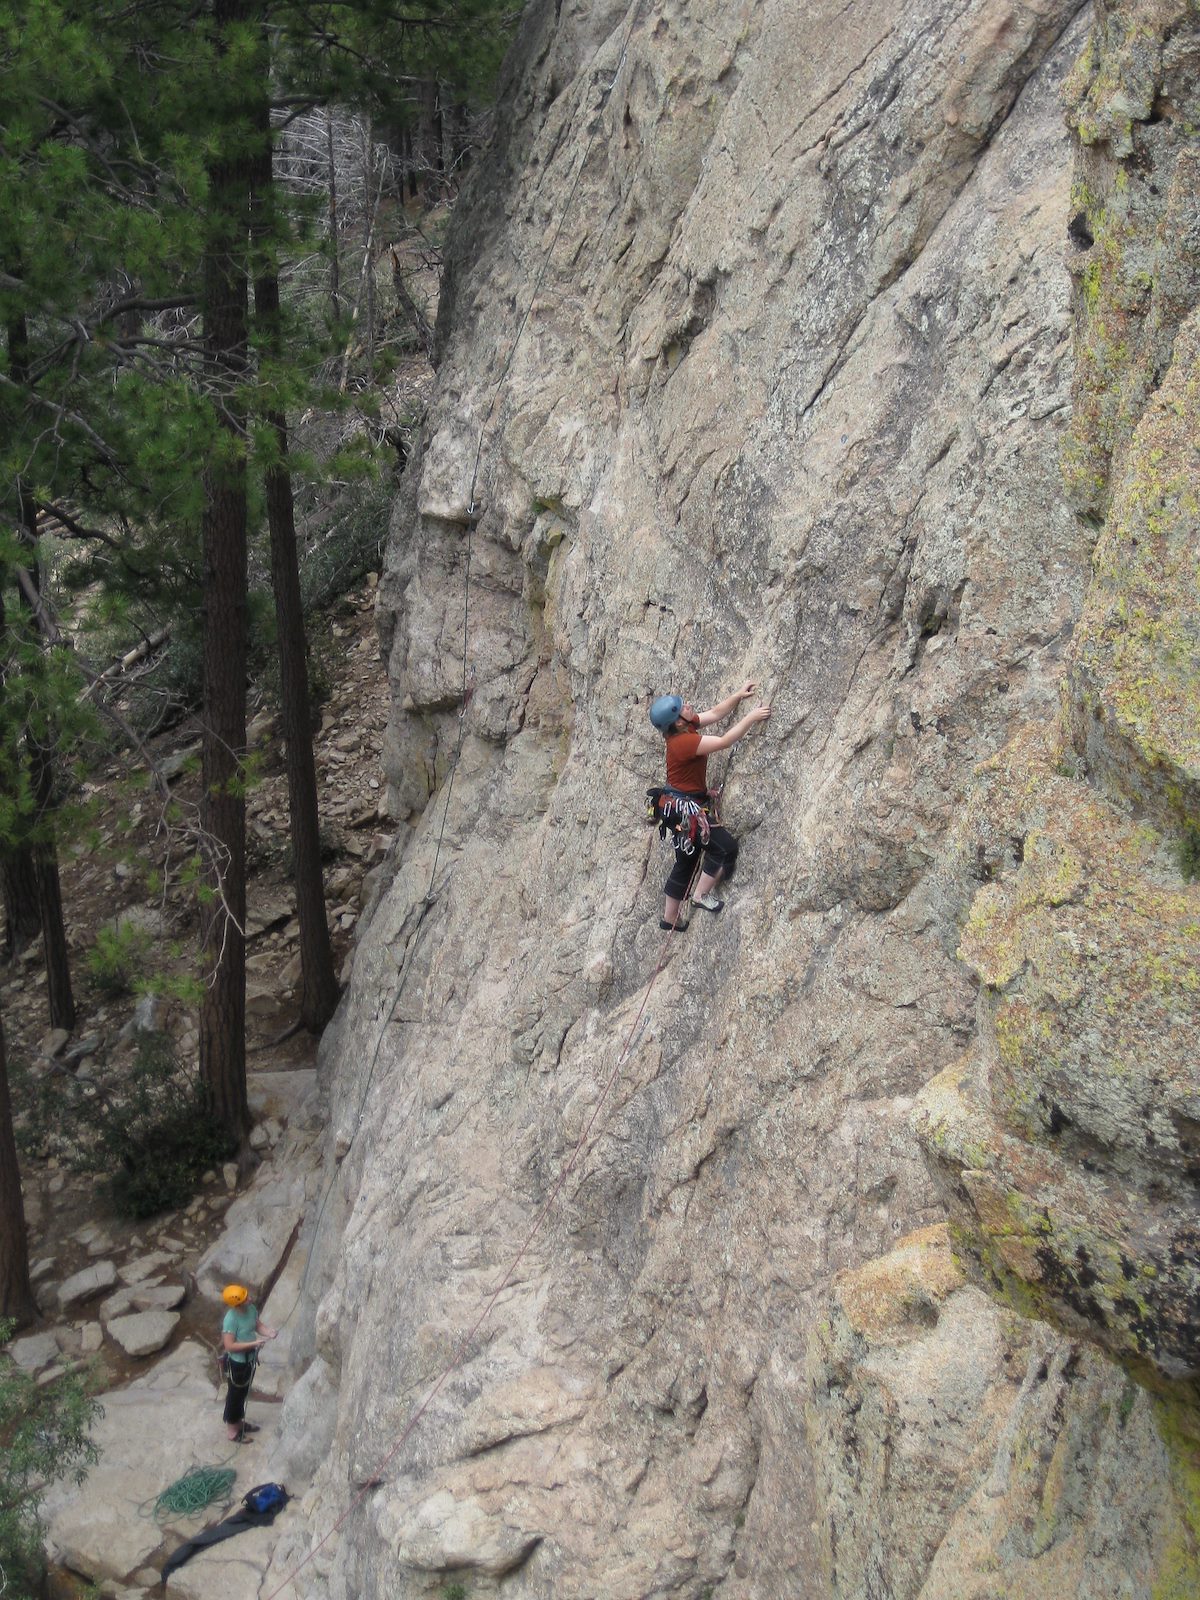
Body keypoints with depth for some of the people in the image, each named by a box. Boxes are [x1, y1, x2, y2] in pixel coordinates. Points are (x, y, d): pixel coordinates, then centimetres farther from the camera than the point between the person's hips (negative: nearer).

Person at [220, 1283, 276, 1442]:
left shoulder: (251, 1309, -10)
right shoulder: (231, 1319, -32)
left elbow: (257, 1325, 7)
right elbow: (229, 1346, -29)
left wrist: (268, 1332, -13)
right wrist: (253, 1343, -30)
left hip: (250, 1359, 7)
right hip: (237, 1362, -7)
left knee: (243, 1392, 25)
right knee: (235, 1394, 13)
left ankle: (239, 1421, 45)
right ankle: (231, 1428, 34)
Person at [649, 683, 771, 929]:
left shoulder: (687, 726, 0)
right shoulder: (683, 741, -27)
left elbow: (715, 713, 12)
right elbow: (725, 741, -28)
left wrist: (737, 696, 2)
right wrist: (751, 717, -22)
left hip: (683, 805, 10)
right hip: (685, 807, -10)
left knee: (685, 863, 17)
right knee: (725, 846, -10)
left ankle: (670, 918, 25)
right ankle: (702, 895, 3)